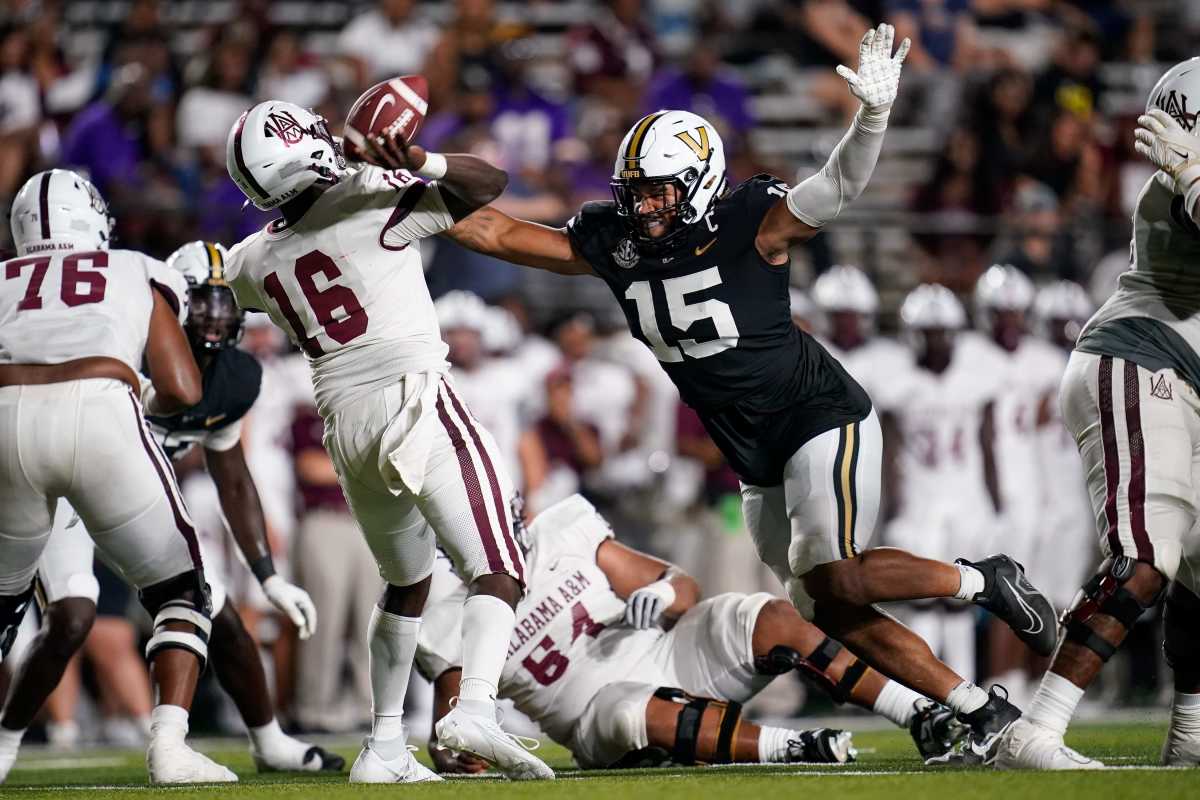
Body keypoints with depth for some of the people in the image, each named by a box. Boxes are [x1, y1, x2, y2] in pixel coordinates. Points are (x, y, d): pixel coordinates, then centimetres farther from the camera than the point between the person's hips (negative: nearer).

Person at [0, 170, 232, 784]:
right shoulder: (135, 274, 26)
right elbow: (183, 391, 16)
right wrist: (149, 405, 38)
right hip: (99, 413, -2)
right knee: (180, 594, 15)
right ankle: (169, 749, -2)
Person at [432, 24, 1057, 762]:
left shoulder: (749, 229, -16)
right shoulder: (614, 247, -2)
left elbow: (838, 188, -28)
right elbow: (502, 233, 2)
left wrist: (873, 114, -45)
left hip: (823, 419, -7)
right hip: (759, 462, 7)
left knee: (836, 582, -21)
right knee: (828, 610, 3)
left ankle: (980, 581, 3)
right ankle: (982, 712, 11)